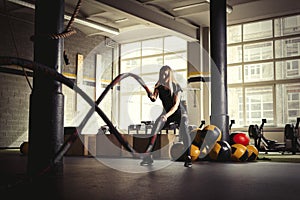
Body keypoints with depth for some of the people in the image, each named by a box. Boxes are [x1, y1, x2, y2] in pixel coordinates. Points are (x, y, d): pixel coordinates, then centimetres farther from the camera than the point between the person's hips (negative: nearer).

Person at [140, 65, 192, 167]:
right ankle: (148, 156, -12)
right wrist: (152, 97, -43)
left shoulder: (176, 87, -19)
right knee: (154, 129, -15)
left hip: (179, 112, -4)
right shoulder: (159, 86, -8)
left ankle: (188, 158, -27)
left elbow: (176, 105, -25)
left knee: (184, 131, -28)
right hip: (166, 113, 4)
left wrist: (167, 115, -39)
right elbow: (154, 98, -18)